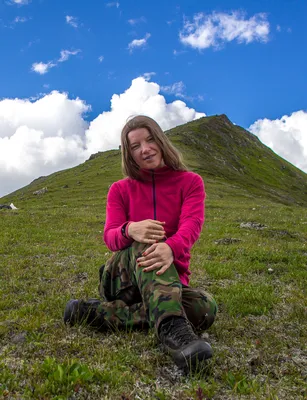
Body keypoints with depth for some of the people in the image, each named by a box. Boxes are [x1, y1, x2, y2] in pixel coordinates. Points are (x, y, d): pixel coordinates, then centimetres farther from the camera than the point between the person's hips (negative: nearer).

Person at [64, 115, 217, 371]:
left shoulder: (190, 182, 3)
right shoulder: (120, 190, 7)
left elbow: (192, 224, -18)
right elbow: (110, 237, -10)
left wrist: (171, 248, -43)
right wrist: (130, 230, -37)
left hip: (170, 279, 1)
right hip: (122, 277, 0)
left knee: (206, 308, -33)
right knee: (145, 241, -33)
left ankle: (99, 313, -30)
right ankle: (172, 329, -56)